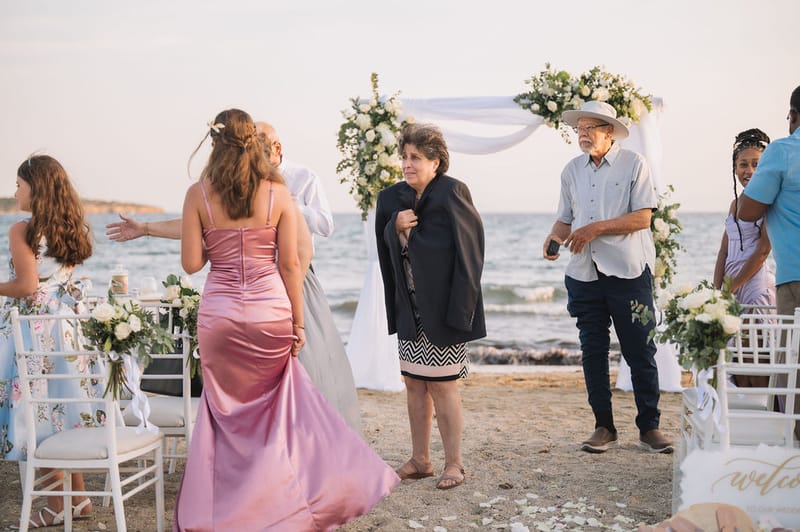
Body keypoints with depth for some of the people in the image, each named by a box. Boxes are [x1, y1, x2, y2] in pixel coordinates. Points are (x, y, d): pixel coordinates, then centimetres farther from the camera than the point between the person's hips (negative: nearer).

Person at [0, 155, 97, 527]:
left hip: (33, 328, -7)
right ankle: (78, 497, 21)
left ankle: (57, 507, 9)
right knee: (63, 411, 14)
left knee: (39, 413, 2)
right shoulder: (70, 229, 8)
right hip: (67, 325, 7)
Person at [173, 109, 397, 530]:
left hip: (220, 315, 0)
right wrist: (298, 323, 5)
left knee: (228, 412, 15)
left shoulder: (198, 194, -3)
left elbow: (191, 263, -4)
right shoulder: (278, 193, -3)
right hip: (270, 313, 0)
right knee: (273, 409, 19)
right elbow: (290, 264, -3)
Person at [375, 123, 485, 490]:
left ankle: (454, 463, 12)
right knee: (414, 384, 11)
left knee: (442, 386, -2)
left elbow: (469, 247, -13)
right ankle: (420, 460, 23)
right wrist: (396, 226, -8)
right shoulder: (392, 198, 7)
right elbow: (384, 250, 14)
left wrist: (458, 306, -17)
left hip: (441, 308, -6)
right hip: (409, 310, 7)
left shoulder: (452, 193, -12)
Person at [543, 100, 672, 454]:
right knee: (593, 353, 7)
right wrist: (554, 237, -5)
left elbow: (642, 217, -10)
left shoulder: (633, 164, -2)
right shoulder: (572, 170, 12)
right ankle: (604, 427, 17)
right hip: (584, 274, 4)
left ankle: (649, 428, 12)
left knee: (640, 353, 0)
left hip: (628, 272, -4)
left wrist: (595, 229, -16)